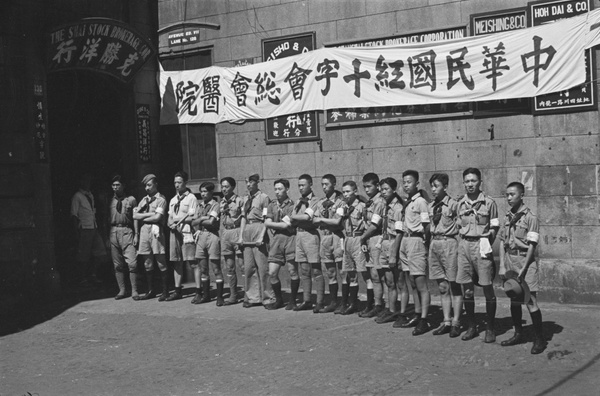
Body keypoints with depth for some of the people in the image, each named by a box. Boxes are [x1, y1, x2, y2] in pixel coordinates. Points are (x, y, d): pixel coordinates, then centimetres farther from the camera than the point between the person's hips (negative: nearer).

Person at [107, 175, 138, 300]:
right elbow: (106, 219, 12)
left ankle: (134, 291, -2)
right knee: (117, 264, 6)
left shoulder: (131, 200, 5)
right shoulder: (110, 201, 11)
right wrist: (107, 237, 6)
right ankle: (122, 290, 14)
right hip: (113, 232, 3)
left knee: (132, 262, -9)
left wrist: (136, 234, -4)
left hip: (126, 231, -3)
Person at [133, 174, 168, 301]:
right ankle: (150, 291, 16)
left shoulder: (161, 199, 1)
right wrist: (137, 234, 5)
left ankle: (165, 291, 1)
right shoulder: (144, 200, 19)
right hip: (144, 231, 6)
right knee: (147, 264, 8)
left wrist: (142, 218, 2)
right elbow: (135, 216, 14)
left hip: (155, 230, -6)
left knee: (161, 263, -4)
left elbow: (157, 217, -10)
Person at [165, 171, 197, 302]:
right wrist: (172, 225, -4)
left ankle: (199, 291, -8)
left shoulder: (191, 198, -1)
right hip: (175, 233, 6)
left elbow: (193, 218, -9)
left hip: (187, 233, -6)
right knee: (177, 263, 8)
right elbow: (169, 219, 18)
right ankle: (177, 290, 14)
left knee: (193, 263, -9)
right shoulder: (173, 200, 19)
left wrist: (177, 220, -6)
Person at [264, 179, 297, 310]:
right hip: (275, 239, 3)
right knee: (272, 273, 0)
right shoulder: (272, 205, 13)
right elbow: (267, 223, 1)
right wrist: (283, 225, -9)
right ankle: (279, 300, 18)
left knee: (293, 271, -2)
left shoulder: (293, 205, 3)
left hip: (290, 238, -3)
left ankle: (292, 300, 13)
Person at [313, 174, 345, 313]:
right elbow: (315, 221, 8)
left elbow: (337, 222, -13)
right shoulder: (320, 202, 15)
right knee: (330, 274, 11)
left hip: (337, 237, -6)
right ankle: (333, 303, 17)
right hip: (324, 238, 6)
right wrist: (330, 220, -7)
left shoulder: (340, 200, -6)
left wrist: (322, 219, -2)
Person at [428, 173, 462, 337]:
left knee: (454, 285, 0)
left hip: (449, 242, -7)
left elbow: (461, 226, -9)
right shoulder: (431, 206, 11)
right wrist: (431, 242, 10)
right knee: (442, 286, 10)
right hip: (434, 244, 7)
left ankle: (456, 323, 6)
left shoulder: (453, 205, -8)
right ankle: (446, 322, 16)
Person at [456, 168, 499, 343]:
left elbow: (494, 228, 2)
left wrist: (487, 244, -4)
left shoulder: (489, 203, -2)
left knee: (487, 288, -1)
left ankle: (490, 328, 9)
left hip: (481, 245, -4)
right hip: (464, 245, 4)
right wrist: (463, 243, 7)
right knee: (466, 289, 6)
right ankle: (471, 327, 18)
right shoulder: (461, 204, 10)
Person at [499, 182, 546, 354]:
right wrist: (502, 266, 1)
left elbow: (532, 245, -11)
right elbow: (502, 242, 10)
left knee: (530, 301, -6)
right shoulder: (508, 217, 10)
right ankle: (518, 334, 25)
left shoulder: (530, 217, -8)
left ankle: (539, 339, 3)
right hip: (509, 259, 6)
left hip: (525, 260, -6)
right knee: (514, 300, 12)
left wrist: (523, 269, -15)